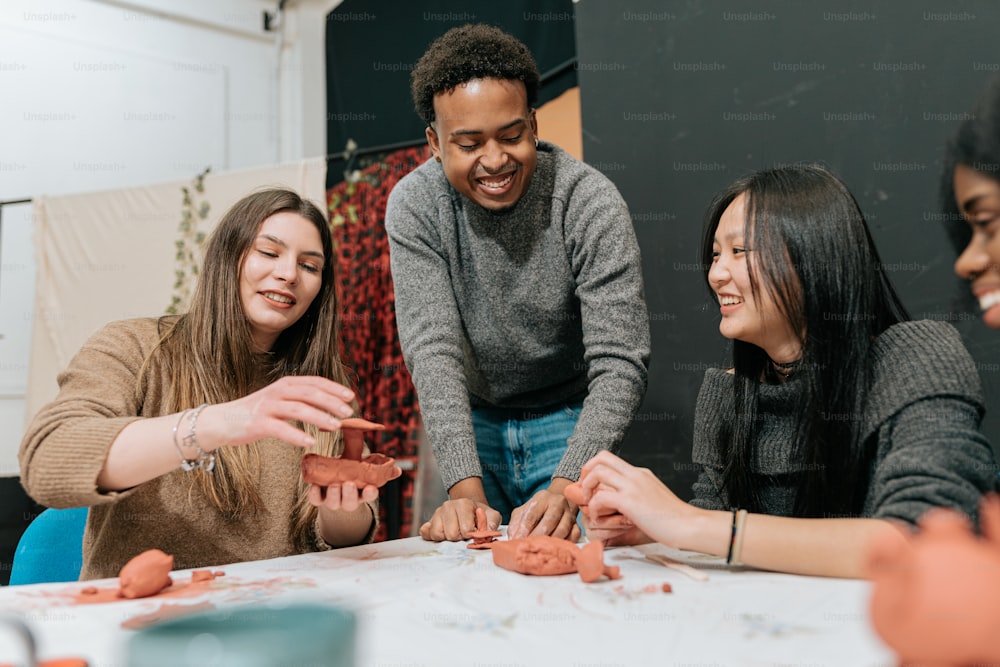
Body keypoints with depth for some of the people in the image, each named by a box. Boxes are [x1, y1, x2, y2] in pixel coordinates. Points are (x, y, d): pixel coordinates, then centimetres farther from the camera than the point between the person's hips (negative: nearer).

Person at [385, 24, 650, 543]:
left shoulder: (590, 203, -24)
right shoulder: (414, 206, -17)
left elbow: (619, 366, -27)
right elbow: (433, 350, -23)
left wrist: (565, 488, -43)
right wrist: (465, 488, -36)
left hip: (569, 417, -1)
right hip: (473, 418, 2)